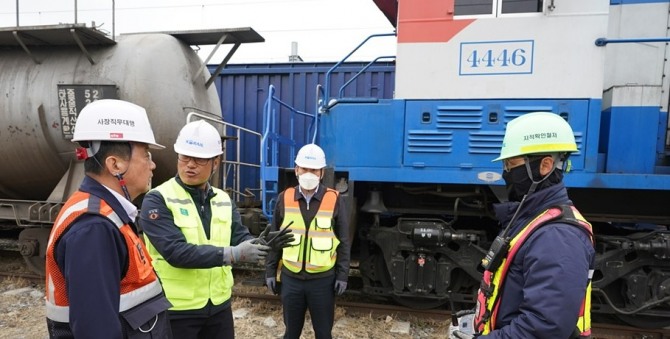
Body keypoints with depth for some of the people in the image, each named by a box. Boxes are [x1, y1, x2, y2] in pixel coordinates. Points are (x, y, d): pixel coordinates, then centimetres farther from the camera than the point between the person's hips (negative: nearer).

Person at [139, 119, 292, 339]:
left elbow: (241, 238, -2)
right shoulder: (157, 200, -13)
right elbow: (176, 251, -23)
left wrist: (262, 244, -24)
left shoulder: (223, 200, 5)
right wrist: (232, 254, -30)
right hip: (176, 310, -5)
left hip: (219, 305, 5)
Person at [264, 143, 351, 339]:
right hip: (291, 278, 2)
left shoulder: (334, 200, -5)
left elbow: (343, 242, 0)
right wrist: (270, 271, 5)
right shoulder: (284, 198, 0)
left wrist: (342, 275, -3)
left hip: (323, 280, -1)